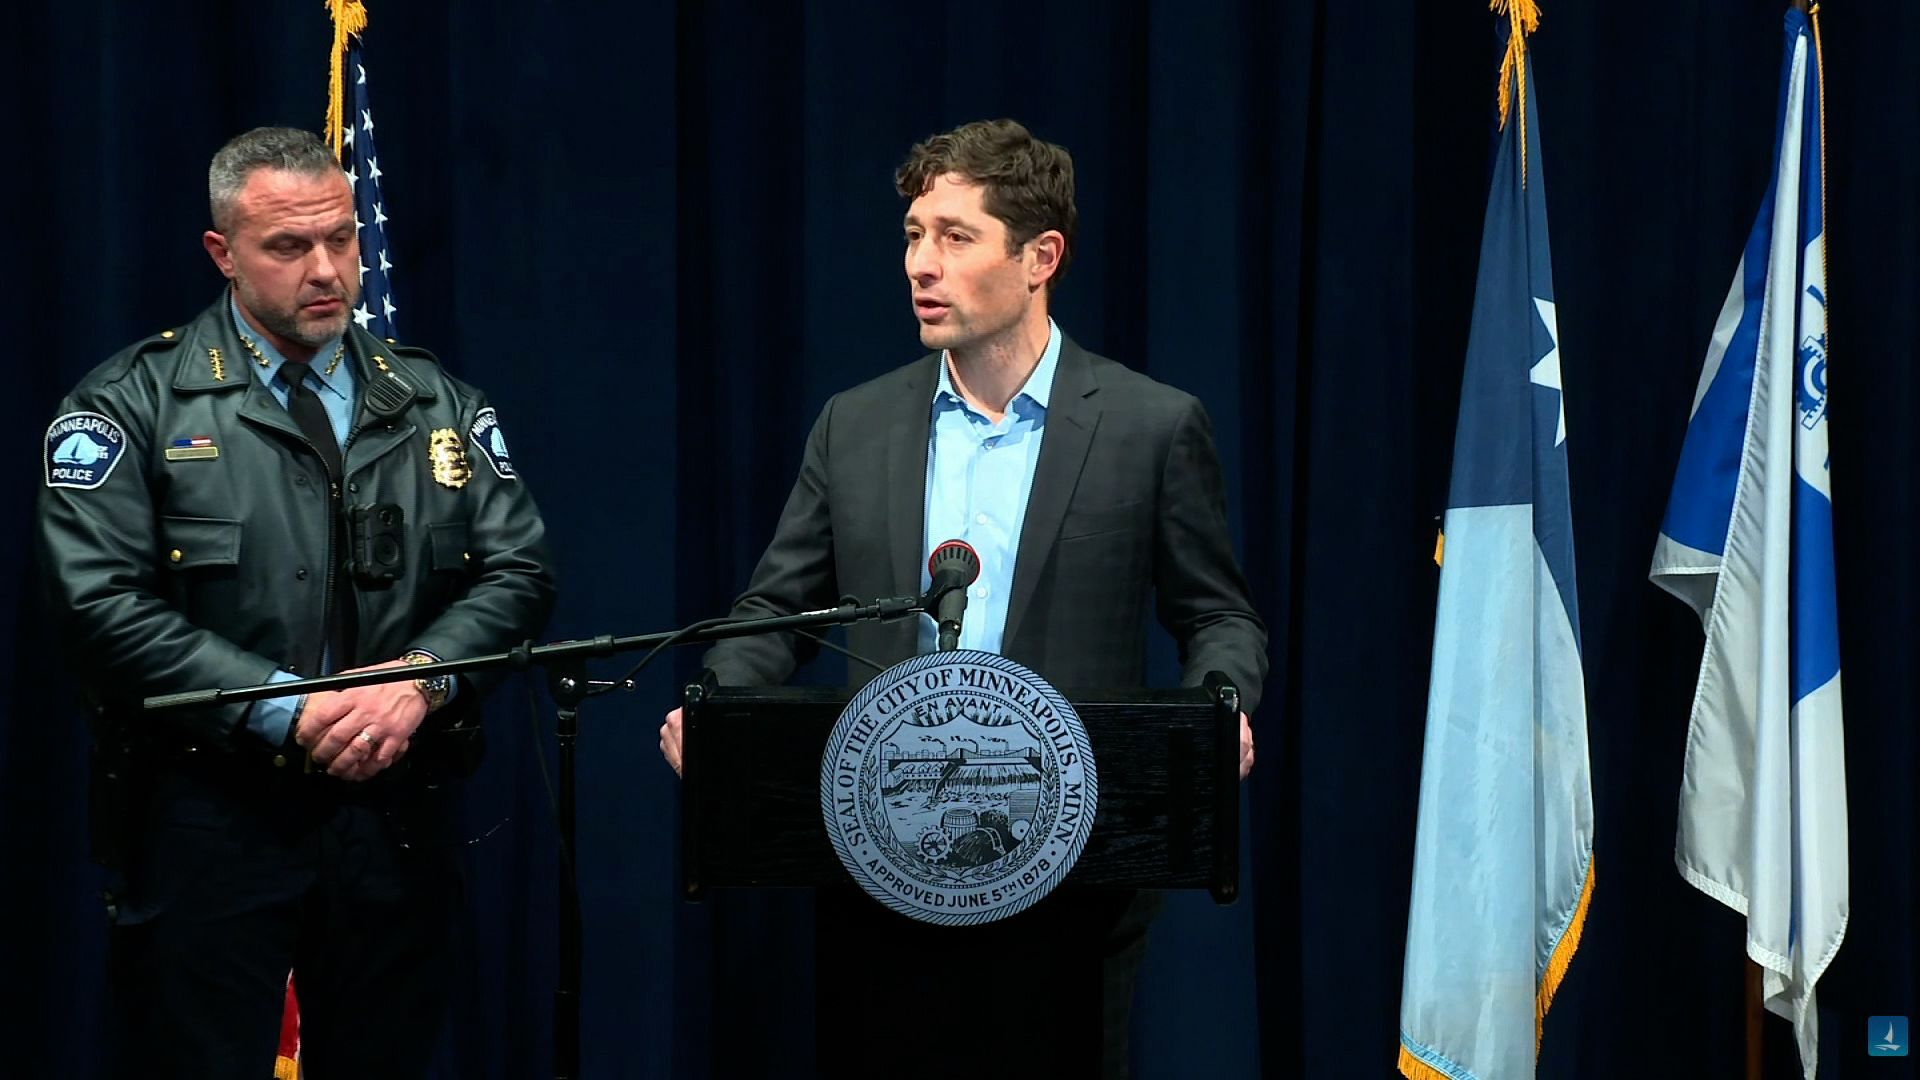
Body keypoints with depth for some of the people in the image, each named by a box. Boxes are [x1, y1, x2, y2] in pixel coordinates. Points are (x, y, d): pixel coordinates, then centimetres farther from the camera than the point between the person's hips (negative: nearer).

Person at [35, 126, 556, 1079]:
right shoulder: (135, 405, -1)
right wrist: (287, 711, -18)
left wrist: (420, 681, -13)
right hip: (210, 815, -3)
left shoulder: (435, 403, 12)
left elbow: (517, 571, 6)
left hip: (397, 814, 4)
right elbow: (101, 602, -11)